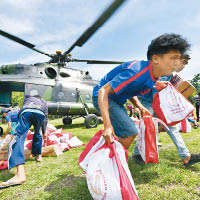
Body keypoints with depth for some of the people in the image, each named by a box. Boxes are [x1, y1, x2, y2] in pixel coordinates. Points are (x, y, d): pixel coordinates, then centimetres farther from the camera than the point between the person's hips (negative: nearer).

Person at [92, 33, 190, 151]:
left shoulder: (152, 75, -3)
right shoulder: (136, 72, -31)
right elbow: (103, 91, -32)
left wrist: (140, 107, -5)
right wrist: (107, 126, -38)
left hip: (116, 100, 9)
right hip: (103, 97, -9)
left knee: (130, 133, 14)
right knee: (130, 133, -17)